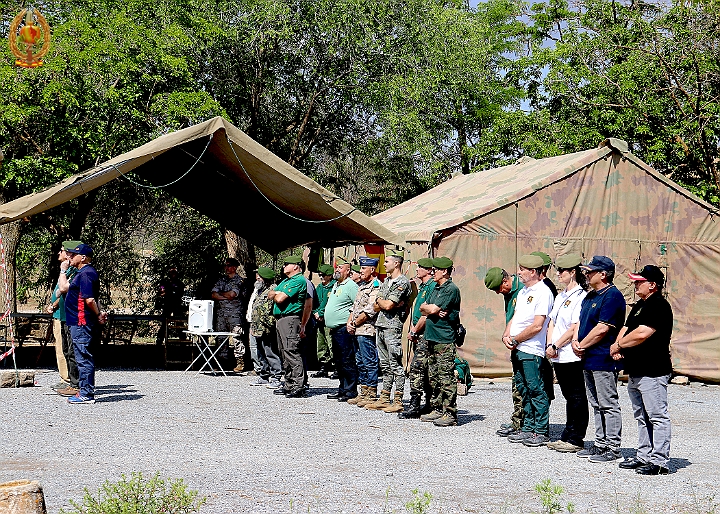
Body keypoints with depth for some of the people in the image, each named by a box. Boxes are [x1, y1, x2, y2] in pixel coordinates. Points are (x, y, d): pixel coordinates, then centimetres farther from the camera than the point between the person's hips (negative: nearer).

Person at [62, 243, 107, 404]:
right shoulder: (82, 273, 18)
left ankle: (86, 394, -5)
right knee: (84, 359, 14)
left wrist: (99, 314, -13)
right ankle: (85, 392, 19)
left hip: (82, 324, -11)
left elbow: (89, 299, -23)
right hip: (78, 323, 11)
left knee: (83, 359, -7)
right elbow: (64, 287, 28)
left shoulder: (86, 273, -17)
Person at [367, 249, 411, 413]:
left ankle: (398, 402, -5)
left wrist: (379, 300, 2)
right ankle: (384, 399, 16)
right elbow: (376, 307, 15)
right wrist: (383, 303, -5)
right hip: (380, 326, 9)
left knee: (396, 365, -6)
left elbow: (387, 305, -18)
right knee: (385, 365, 12)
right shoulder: (386, 281, 18)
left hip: (393, 327, -9)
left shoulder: (402, 282, -10)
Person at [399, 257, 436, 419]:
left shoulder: (432, 286, -13)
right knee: (424, 371, 12)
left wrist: (414, 331, -11)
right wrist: (412, 329, 9)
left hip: (425, 334, -10)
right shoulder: (422, 287, 19)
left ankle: (414, 407, -14)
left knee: (416, 368, -13)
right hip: (419, 335, 10)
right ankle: (429, 406, 16)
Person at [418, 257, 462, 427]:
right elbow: (423, 309, 14)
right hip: (432, 339, 10)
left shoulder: (451, 289, -11)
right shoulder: (436, 288, 18)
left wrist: (427, 308, 4)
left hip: (445, 341, -10)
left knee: (446, 377, -9)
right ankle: (437, 410, 20)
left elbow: (432, 309, -18)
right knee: (434, 377, 13)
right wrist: (435, 311, -5)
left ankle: (450, 414, -8)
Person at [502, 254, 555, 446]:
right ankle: (528, 429, 22)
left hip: (531, 350, -9)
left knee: (536, 390, -4)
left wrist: (515, 339, -10)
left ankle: (542, 432, 2)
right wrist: (506, 336, 2)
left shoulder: (543, 293, -12)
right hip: (518, 350, 9)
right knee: (524, 390, 14)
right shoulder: (523, 292, 17)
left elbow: (537, 326, -18)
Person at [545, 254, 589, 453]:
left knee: (576, 398, -2)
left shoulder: (581, 296, -11)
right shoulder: (560, 297, 17)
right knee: (569, 397, 13)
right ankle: (567, 437, 17)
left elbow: (574, 328, -17)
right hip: (558, 356, 9)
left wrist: (555, 346, -13)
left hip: (573, 356, -9)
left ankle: (575, 439, 2)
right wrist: (550, 345, 2)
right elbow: (552, 323, 17)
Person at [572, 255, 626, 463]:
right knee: (597, 405, 15)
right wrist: (576, 341, 1)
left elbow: (602, 329, -20)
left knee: (608, 405, -5)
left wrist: (582, 345, -11)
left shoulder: (612, 296, -15)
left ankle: (613, 449, -2)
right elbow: (581, 321, 20)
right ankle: (601, 444, 22)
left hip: (604, 360, -10)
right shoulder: (591, 296, 17)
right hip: (589, 360, 10)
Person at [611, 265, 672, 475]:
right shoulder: (640, 305, 19)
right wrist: (618, 346, 1)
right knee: (641, 417, 15)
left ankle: (659, 461, -7)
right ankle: (644, 456, 23)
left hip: (653, 371, -11)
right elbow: (626, 328, 22)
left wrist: (619, 345, -8)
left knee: (657, 416, -8)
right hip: (635, 371, 11)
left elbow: (642, 333, -22)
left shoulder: (659, 306, -13)